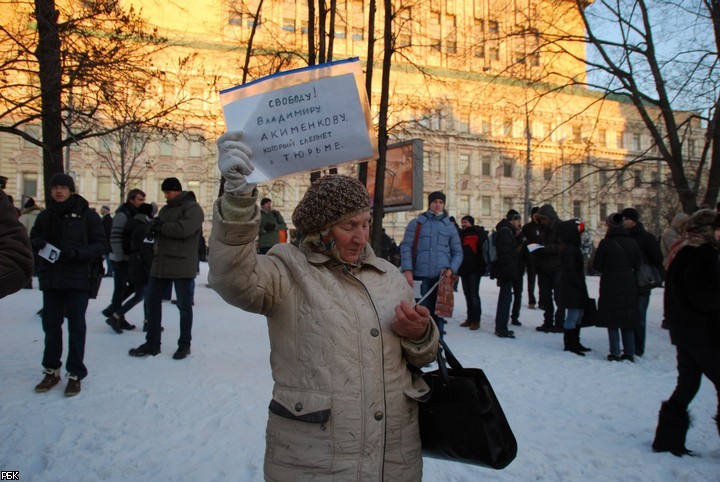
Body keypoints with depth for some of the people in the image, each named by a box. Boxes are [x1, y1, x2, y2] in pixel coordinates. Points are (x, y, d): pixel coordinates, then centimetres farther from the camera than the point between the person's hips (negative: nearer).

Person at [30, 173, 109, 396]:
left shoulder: (86, 215, -4)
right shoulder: (45, 216, 8)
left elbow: (102, 245, -5)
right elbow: (32, 239, 18)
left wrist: (77, 252, -21)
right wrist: (38, 244, -7)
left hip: (77, 279, -4)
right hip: (50, 279, 4)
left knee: (76, 327, 3)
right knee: (51, 325, 12)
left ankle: (75, 374, 14)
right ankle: (51, 370, 27)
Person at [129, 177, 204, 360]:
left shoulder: (193, 208, -7)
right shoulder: (165, 209, 17)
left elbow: (184, 228, -23)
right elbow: (155, 231, 14)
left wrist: (161, 227, -11)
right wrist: (155, 227, -10)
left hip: (182, 266, -8)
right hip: (160, 263, 8)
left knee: (184, 306, 4)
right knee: (152, 302, 10)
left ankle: (184, 344, 17)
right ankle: (152, 343, 21)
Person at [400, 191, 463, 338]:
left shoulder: (450, 227, 13)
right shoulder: (416, 223, 7)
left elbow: (458, 252, 13)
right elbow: (406, 247, 0)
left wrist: (451, 269, -5)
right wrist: (407, 270, -12)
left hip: (441, 277, 2)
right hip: (420, 276, -2)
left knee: (438, 313, 6)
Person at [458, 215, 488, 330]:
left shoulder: (479, 233, -5)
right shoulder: (461, 234, 17)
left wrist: (482, 265, -17)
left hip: (474, 269, -7)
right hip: (464, 269, 7)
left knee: (474, 295, -7)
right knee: (467, 295, 11)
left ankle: (476, 320, -2)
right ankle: (470, 318, 18)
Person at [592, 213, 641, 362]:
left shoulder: (606, 243, -12)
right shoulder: (633, 243, 1)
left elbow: (597, 266, -7)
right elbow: (637, 266, 5)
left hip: (610, 286, -4)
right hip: (629, 286, 4)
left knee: (612, 321, 4)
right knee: (628, 322, 12)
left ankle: (615, 353, 4)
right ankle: (629, 353, 15)